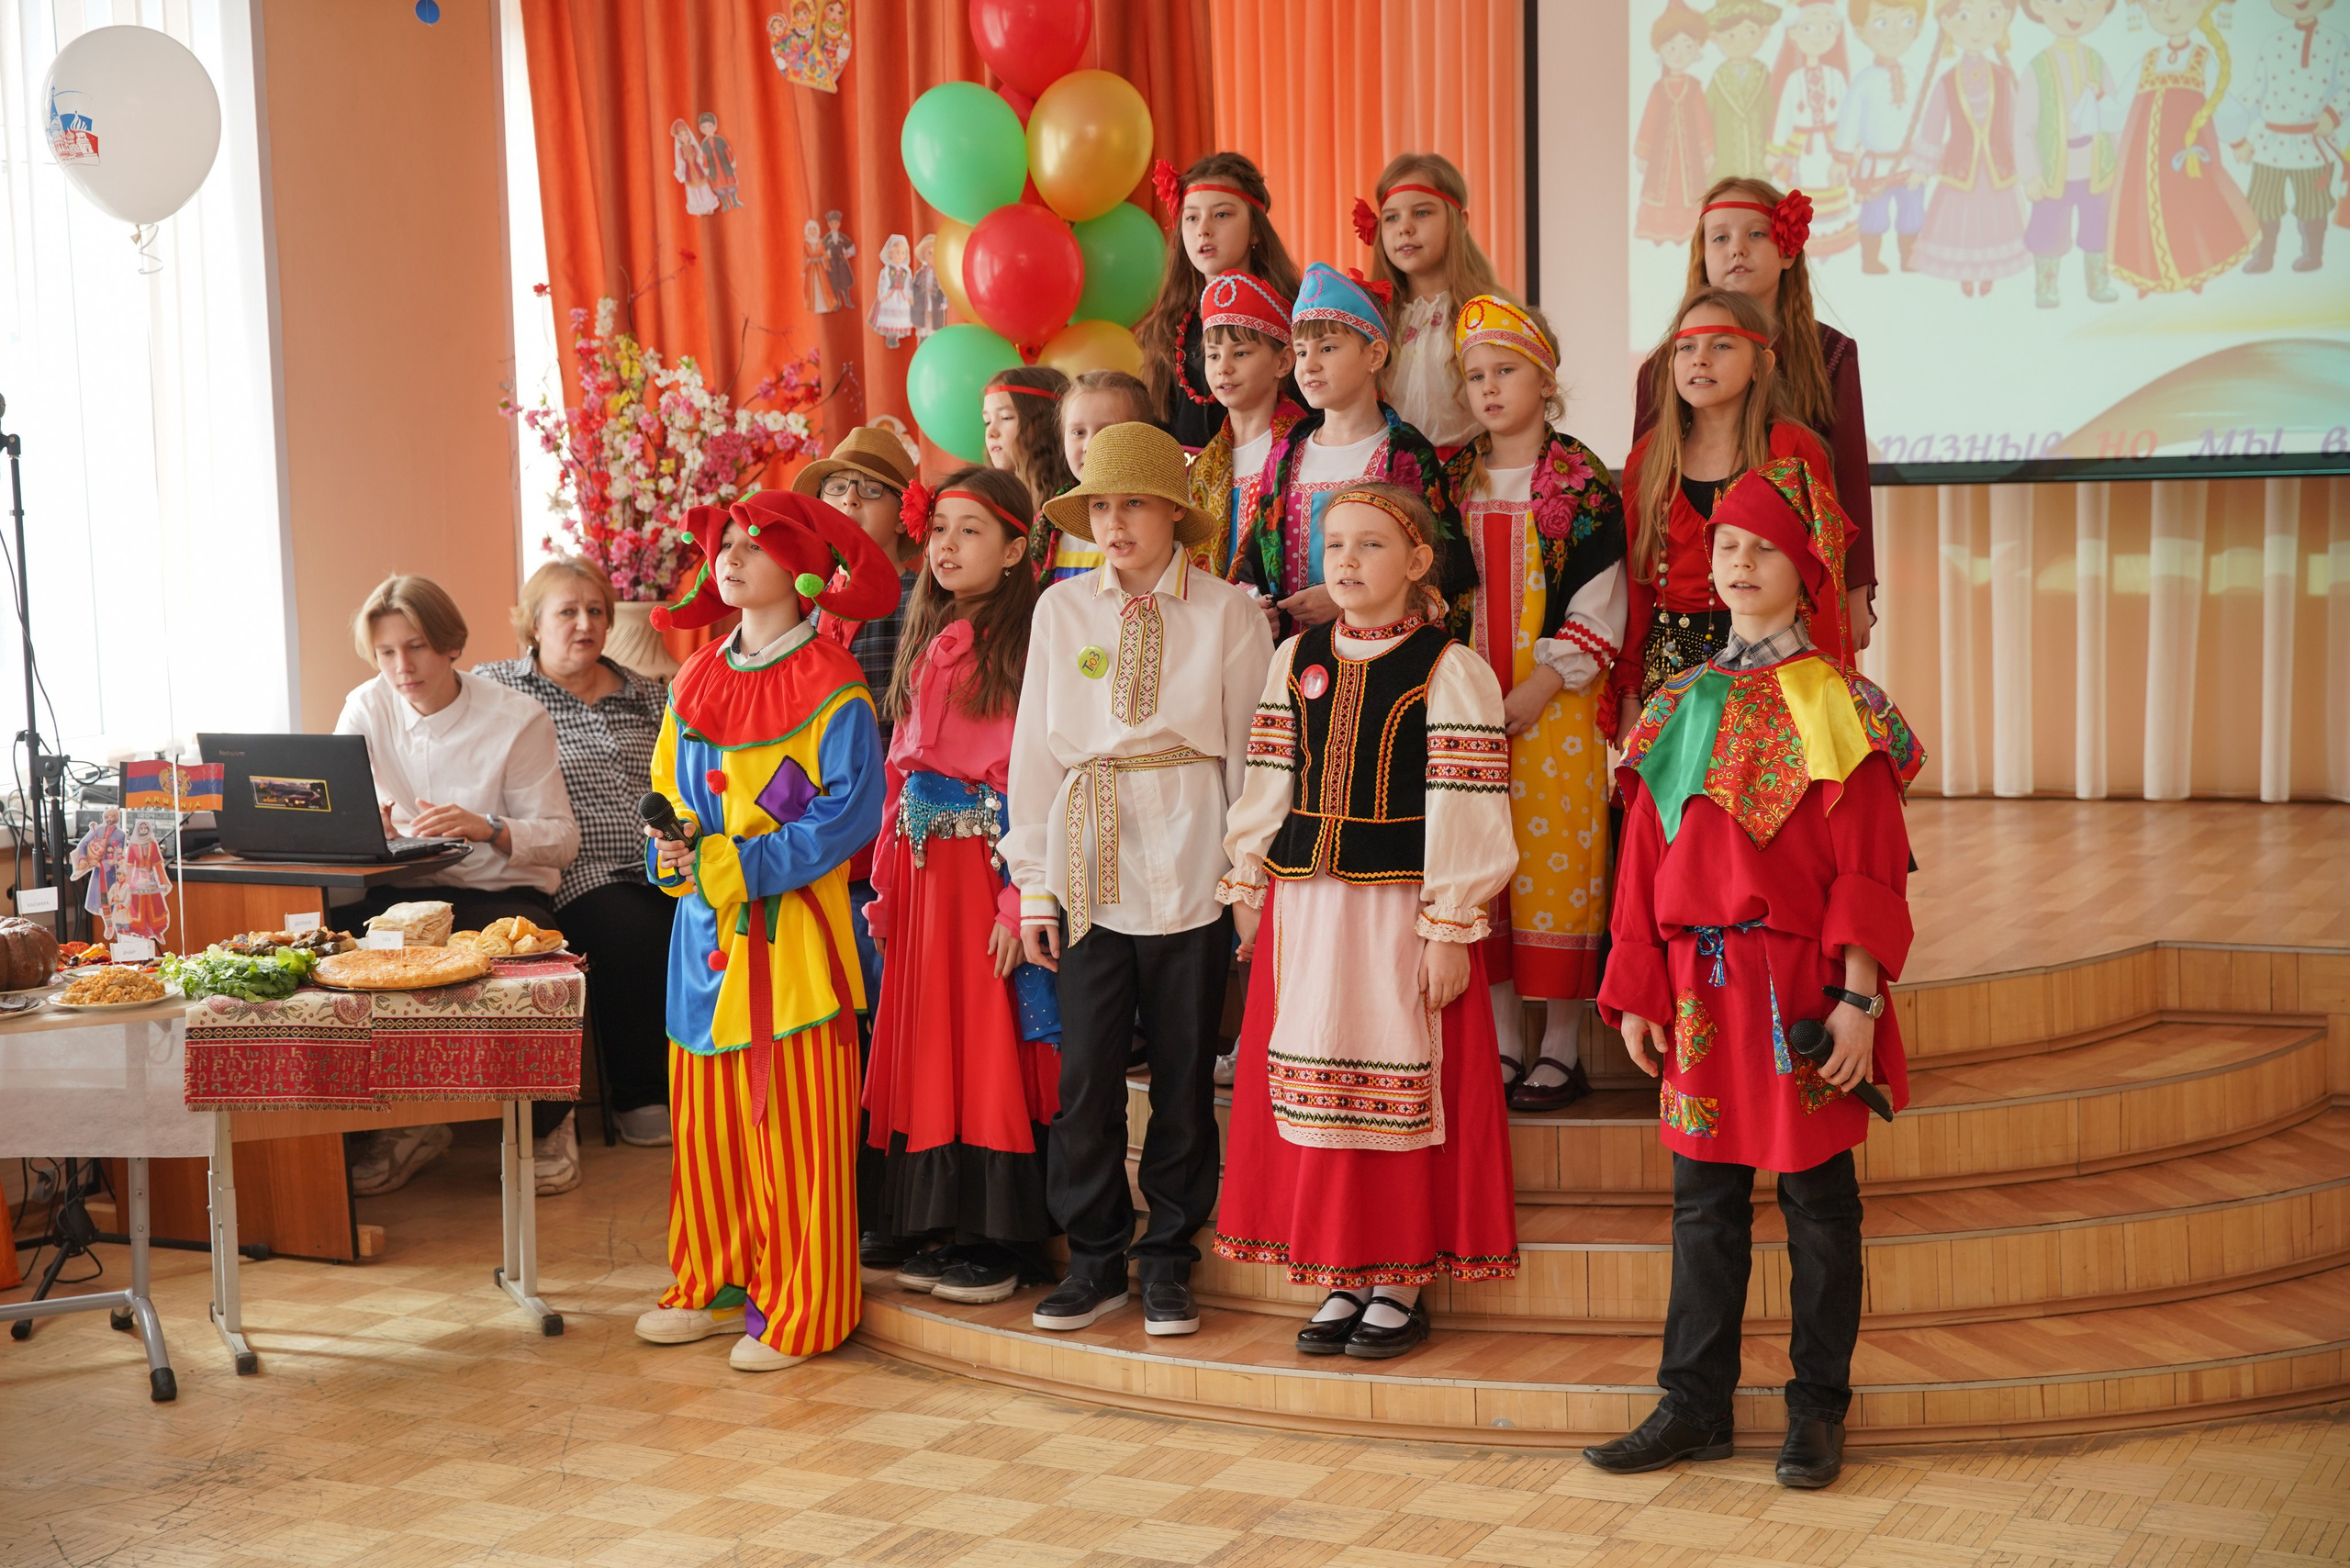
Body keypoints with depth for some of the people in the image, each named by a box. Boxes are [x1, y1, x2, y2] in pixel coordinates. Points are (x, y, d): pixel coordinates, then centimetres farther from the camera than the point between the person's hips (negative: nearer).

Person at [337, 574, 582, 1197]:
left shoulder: (517, 719, -5)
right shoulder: (367, 707, 6)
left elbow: (561, 836, -8)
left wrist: (487, 828, -28)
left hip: (501, 891, -3)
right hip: (406, 890, 4)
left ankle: (548, 1123, -4)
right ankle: (402, 1123, -5)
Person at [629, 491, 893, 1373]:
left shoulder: (830, 687, -8)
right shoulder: (696, 684, 13)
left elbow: (851, 810, -15)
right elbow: (669, 798, 19)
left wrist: (734, 862, -19)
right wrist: (671, 851, -3)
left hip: (792, 935, -6)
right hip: (706, 933, 6)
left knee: (793, 1125, -2)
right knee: (706, 1118, 11)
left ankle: (798, 1310, 7)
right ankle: (713, 1284, 23)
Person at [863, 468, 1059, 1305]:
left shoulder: (1027, 648, -10)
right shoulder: (926, 646, 14)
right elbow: (900, 774, 15)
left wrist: (1020, 901, -20)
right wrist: (887, 883, 10)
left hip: (991, 865, -8)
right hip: (923, 870, 8)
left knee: (995, 1044, -2)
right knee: (929, 1044, 11)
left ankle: (1005, 1243, 8)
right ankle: (952, 1229, 21)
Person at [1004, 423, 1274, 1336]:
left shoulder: (1227, 612, 2)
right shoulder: (1061, 609, 7)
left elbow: (1251, 750, 4)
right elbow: (1034, 747, 8)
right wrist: (1033, 882, 5)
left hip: (1189, 863, -1)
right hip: (1089, 864, 1)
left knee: (1183, 1065, 5)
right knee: (1085, 1068, 2)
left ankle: (1168, 1258, 20)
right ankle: (1095, 1257, 17)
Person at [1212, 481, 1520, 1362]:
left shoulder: (1449, 670, -5)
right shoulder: (1295, 660, 10)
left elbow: (1462, 808, -9)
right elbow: (1268, 787, 14)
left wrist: (1450, 928, -13)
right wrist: (1249, 892, 11)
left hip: (1401, 907, -5)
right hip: (1304, 901, 5)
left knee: (1405, 1087, 0)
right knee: (1312, 1083, 8)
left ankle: (1401, 1283, 13)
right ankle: (1342, 1280, 20)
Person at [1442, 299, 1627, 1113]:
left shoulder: (1585, 487, -3)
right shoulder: (1451, 483, 9)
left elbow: (1597, 611, -7)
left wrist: (1535, 691, -14)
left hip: (1554, 706, -4)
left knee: (1555, 864, -2)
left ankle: (1562, 1048, 9)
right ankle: (1503, 1044, 16)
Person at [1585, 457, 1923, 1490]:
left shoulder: (1836, 708, -4)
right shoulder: (1682, 706, 10)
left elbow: (1868, 867, -8)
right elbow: (1645, 861, 10)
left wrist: (1858, 996, -15)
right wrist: (1636, 995, 6)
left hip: (1799, 989, -4)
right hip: (1700, 986, 4)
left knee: (1817, 1199, 6)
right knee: (1703, 1200, 10)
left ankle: (1818, 1409, 17)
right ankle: (1694, 1405, 19)